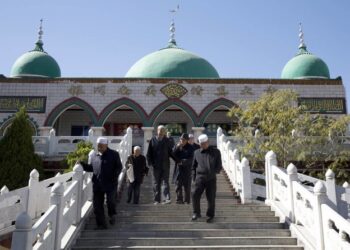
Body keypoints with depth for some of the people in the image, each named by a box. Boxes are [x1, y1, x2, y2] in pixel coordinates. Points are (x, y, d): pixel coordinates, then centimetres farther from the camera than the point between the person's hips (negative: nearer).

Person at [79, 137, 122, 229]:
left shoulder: (113, 154, -2)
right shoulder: (95, 155, 10)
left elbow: (119, 166, -1)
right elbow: (90, 168, 15)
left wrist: (115, 175, -15)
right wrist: (82, 164, 1)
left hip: (110, 183, -4)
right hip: (97, 184, 4)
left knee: (111, 200, -4)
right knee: (97, 204, 5)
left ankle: (112, 215, 30)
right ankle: (101, 224, 18)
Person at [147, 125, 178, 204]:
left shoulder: (167, 140, 6)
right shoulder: (153, 140, 3)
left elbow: (170, 152, 12)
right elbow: (149, 153, 4)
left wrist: (176, 160, 2)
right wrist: (150, 162, -6)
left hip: (165, 165, 0)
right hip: (156, 165, 0)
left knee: (166, 182, -2)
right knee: (156, 183, 7)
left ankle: (167, 198, -5)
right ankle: (157, 199, 14)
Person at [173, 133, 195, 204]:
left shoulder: (190, 148, -1)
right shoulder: (178, 147, 9)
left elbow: (191, 158, -6)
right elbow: (173, 155, 0)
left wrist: (184, 161, -20)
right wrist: (177, 147, -12)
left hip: (187, 169, -2)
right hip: (178, 168, 2)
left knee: (187, 185, 5)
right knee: (178, 185, -2)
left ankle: (187, 200, 15)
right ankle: (179, 199, 5)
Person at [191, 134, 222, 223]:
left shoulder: (216, 152, 6)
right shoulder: (197, 152, 11)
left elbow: (219, 166, 7)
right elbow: (193, 166, 17)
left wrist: (213, 173, -7)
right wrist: (194, 178, 9)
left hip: (211, 179, -1)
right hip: (200, 177, 1)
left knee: (211, 197, 3)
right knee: (195, 194, -11)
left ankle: (210, 215, 21)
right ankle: (196, 213, 8)